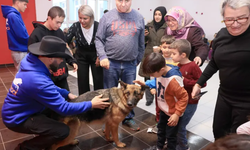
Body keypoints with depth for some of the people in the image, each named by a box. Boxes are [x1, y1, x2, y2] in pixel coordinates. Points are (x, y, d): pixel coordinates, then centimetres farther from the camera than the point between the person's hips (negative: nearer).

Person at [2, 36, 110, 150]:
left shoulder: (32, 63, -9)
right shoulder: (38, 81, -36)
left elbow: (49, 88, 9)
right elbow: (64, 109, -28)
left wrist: (67, 94, -1)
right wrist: (91, 104, -18)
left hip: (18, 110, 9)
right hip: (18, 119, -9)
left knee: (59, 98, 10)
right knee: (63, 131, -16)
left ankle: (47, 140, 23)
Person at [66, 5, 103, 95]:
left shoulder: (98, 26, -18)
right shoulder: (75, 26, -16)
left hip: (95, 56, -1)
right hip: (81, 57, 1)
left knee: (98, 81, 3)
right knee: (83, 81, 5)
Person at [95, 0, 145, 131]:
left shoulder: (139, 18, 4)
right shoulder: (107, 17, -1)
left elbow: (141, 43, 9)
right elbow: (99, 39, -1)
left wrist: (138, 60, 11)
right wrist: (102, 57, -13)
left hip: (130, 64, 2)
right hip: (111, 62, -1)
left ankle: (128, 118, 32)